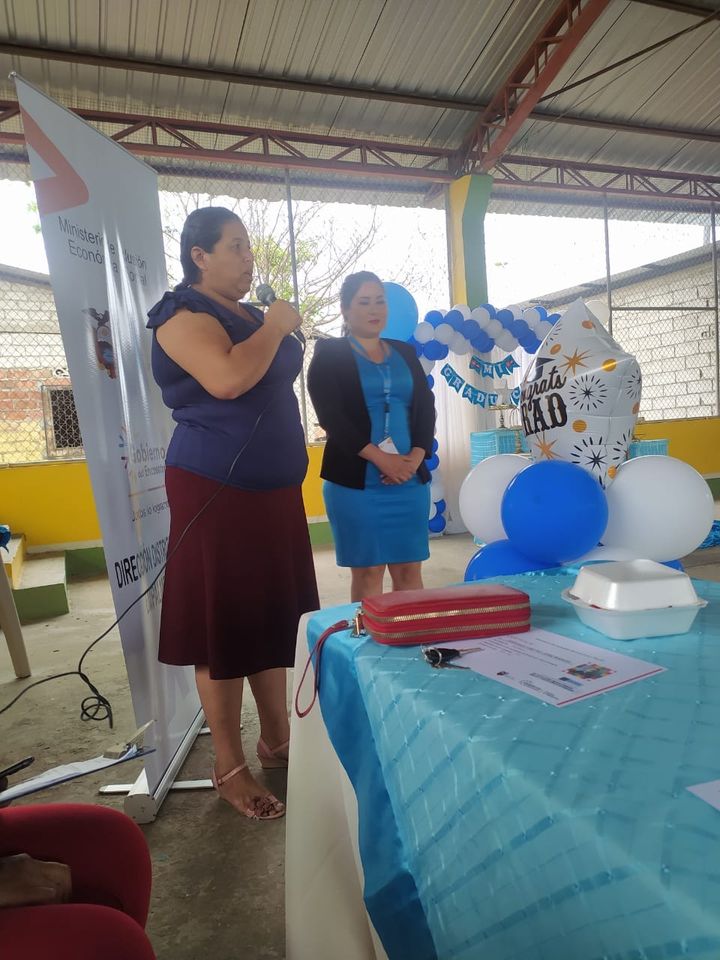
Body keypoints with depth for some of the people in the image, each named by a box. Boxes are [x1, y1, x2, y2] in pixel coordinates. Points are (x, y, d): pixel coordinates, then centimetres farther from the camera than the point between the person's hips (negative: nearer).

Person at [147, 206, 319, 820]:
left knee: (276, 617, 15)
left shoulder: (247, 314, 17)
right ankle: (229, 767, 18)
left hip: (273, 488, 9)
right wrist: (275, 327, -16)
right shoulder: (185, 316, -10)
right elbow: (228, 379, -29)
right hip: (217, 490, -9)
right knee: (226, 627, 0)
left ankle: (276, 739, 32)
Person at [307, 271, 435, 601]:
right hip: (355, 480, -4)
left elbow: (426, 407, 9)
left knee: (409, 568, 5)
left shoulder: (406, 353, 16)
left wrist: (415, 457, -8)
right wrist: (381, 458, -16)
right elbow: (330, 416, -8)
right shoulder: (329, 354, 3)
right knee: (367, 570, 0)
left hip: (410, 478, 4)